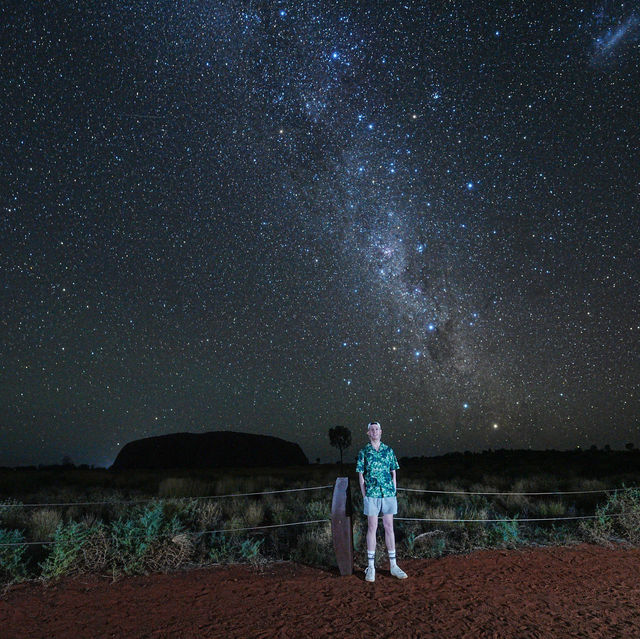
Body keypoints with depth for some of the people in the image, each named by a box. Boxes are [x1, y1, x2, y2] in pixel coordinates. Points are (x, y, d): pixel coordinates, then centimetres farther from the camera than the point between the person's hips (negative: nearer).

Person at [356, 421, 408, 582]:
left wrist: (394, 492, 5)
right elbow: (361, 475, 4)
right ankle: (371, 566, 9)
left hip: (389, 494, 2)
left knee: (389, 527, 7)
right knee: (372, 528, 1)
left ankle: (393, 565, 15)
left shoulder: (389, 450, 8)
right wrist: (364, 496, -2)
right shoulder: (363, 452, 4)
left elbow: (393, 472, 11)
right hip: (371, 494, -2)